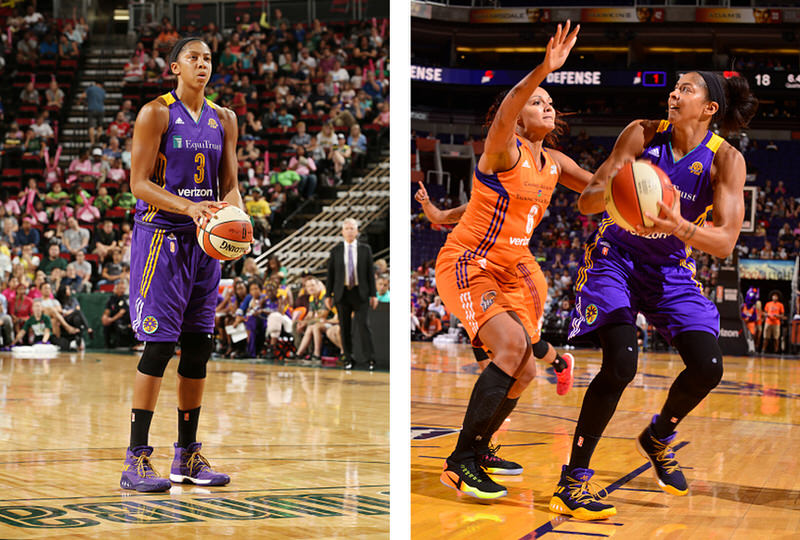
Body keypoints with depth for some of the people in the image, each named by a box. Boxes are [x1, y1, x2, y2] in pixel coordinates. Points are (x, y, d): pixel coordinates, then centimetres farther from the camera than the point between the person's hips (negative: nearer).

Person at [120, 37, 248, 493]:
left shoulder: (223, 120, 11)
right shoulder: (156, 114, -6)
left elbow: (229, 183, 12)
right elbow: (140, 184, -11)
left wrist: (232, 208, -11)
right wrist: (188, 207, -25)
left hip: (205, 238, 6)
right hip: (160, 234, -6)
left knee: (199, 348, 6)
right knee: (159, 346, -11)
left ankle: (188, 455, 16)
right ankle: (137, 459, -8)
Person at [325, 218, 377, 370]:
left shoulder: (365, 249, 5)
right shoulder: (336, 251, 5)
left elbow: (370, 272, 5)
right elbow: (330, 274, 7)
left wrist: (373, 294, 1)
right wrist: (328, 295, 3)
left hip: (360, 293, -1)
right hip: (342, 293, 1)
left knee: (363, 325, -8)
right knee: (345, 328, 4)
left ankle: (370, 359, -4)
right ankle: (348, 359, 11)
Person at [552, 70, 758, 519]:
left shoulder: (725, 160, -14)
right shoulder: (643, 134, -13)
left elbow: (725, 243, -23)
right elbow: (586, 201, -14)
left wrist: (679, 226, -41)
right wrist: (612, 191, -37)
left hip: (672, 268, 3)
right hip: (616, 258, -2)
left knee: (708, 368, -10)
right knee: (621, 364, -22)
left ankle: (658, 438, 23)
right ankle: (572, 482, -15)